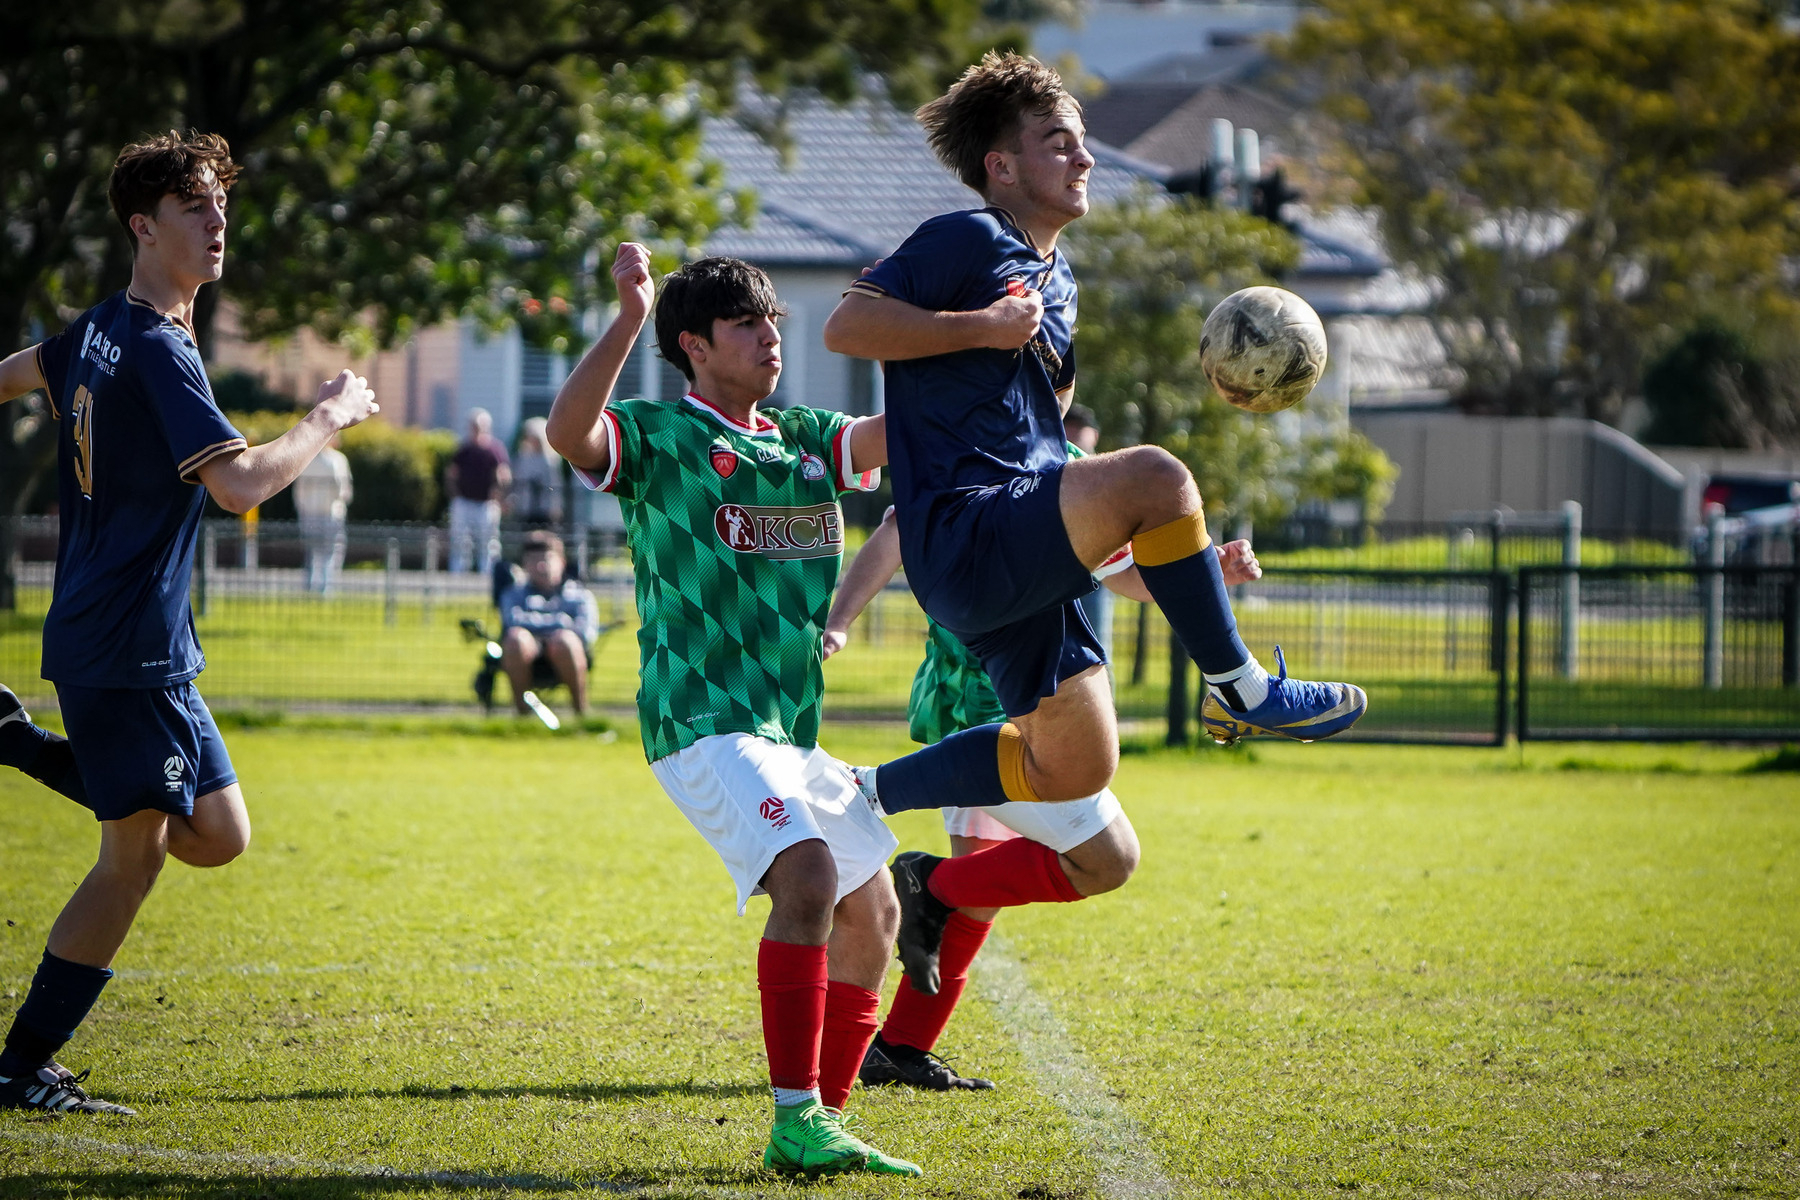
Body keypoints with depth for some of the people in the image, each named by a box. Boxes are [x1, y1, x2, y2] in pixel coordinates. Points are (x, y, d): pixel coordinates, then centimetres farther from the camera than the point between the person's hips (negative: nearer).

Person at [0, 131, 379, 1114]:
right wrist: (330, 417, -12)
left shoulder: (98, 332, 11)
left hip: (137, 638, 9)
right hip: (128, 643, -9)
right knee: (136, 854, -5)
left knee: (217, 834, 12)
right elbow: (241, 484, -27)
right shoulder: (157, 351, -18)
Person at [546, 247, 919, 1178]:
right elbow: (568, 432, -24)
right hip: (702, 718, -8)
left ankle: (824, 1119, 20)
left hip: (793, 727, 8)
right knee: (807, 875, -26)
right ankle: (794, 1120, -27)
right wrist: (630, 319, -34)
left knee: (872, 911, 10)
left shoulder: (806, 439, 16)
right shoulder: (654, 436, -4)